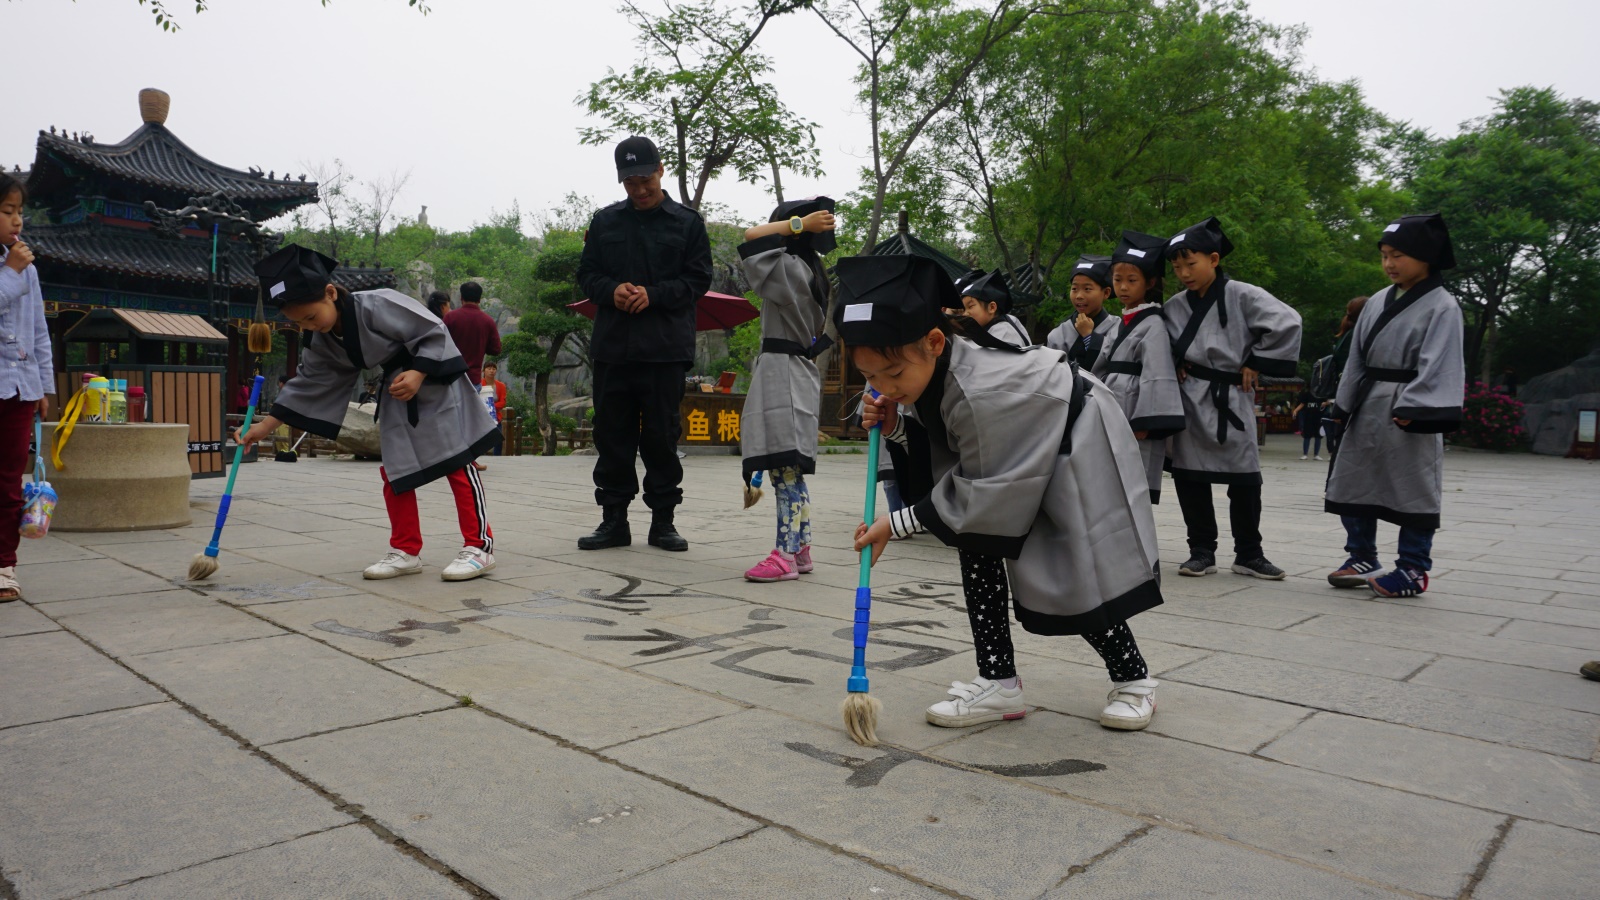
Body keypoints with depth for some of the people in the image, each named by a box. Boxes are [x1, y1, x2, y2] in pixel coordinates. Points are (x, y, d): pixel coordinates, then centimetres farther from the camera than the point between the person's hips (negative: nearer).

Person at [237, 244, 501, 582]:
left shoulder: (378, 305, -26)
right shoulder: (321, 343, -2)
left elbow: (434, 332, -22)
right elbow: (309, 384, 6)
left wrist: (417, 373, -31)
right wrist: (267, 424, 4)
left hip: (435, 379, -8)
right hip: (397, 391, 8)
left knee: (456, 460, -10)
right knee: (395, 469, 5)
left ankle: (479, 546, -7)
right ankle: (406, 550, 13)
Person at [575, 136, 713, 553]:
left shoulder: (688, 222, 6)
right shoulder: (605, 221, 14)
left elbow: (698, 279, 2)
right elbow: (586, 273, 15)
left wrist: (654, 294, -13)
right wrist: (611, 290, -7)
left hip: (665, 347, -3)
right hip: (612, 345, 3)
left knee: (662, 435, 2)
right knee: (612, 433, 5)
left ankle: (663, 520, 11)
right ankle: (614, 518, 15)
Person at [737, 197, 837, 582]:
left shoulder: (792, 268, -11)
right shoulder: (808, 272, 16)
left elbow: (752, 237, -15)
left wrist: (800, 222, -9)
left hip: (783, 371, -10)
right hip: (795, 370, 10)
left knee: (785, 469, -11)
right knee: (788, 470, 12)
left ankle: (786, 555, -11)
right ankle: (800, 549, 18)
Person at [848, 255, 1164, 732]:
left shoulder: (982, 391, -41)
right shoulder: (929, 371, -16)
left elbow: (983, 491, -30)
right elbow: (937, 445, -1)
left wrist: (897, 523, -25)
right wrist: (896, 428, -22)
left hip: (1076, 442, -8)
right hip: (1013, 449, 8)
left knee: (1076, 570, -10)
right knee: (975, 542, -3)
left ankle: (1133, 678, 16)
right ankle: (999, 683, 4)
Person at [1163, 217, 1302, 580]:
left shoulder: (1242, 296, -7)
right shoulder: (1174, 306, 6)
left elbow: (1287, 323, -14)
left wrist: (1256, 363, -11)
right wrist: (1176, 366, 2)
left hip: (1230, 399, -4)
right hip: (1189, 400, 4)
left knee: (1244, 478, 3)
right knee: (1189, 476, 5)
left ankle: (1249, 554, 16)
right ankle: (1201, 551, 17)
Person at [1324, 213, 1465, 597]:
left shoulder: (1441, 306, -7)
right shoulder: (1377, 303, 12)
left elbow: (1437, 365, -14)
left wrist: (1411, 408, -22)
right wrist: (1343, 405, 11)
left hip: (1409, 413, -7)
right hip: (1367, 407, 7)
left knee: (1413, 489, 0)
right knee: (1354, 483, 10)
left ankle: (1413, 569, 11)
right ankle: (1362, 559, 22)